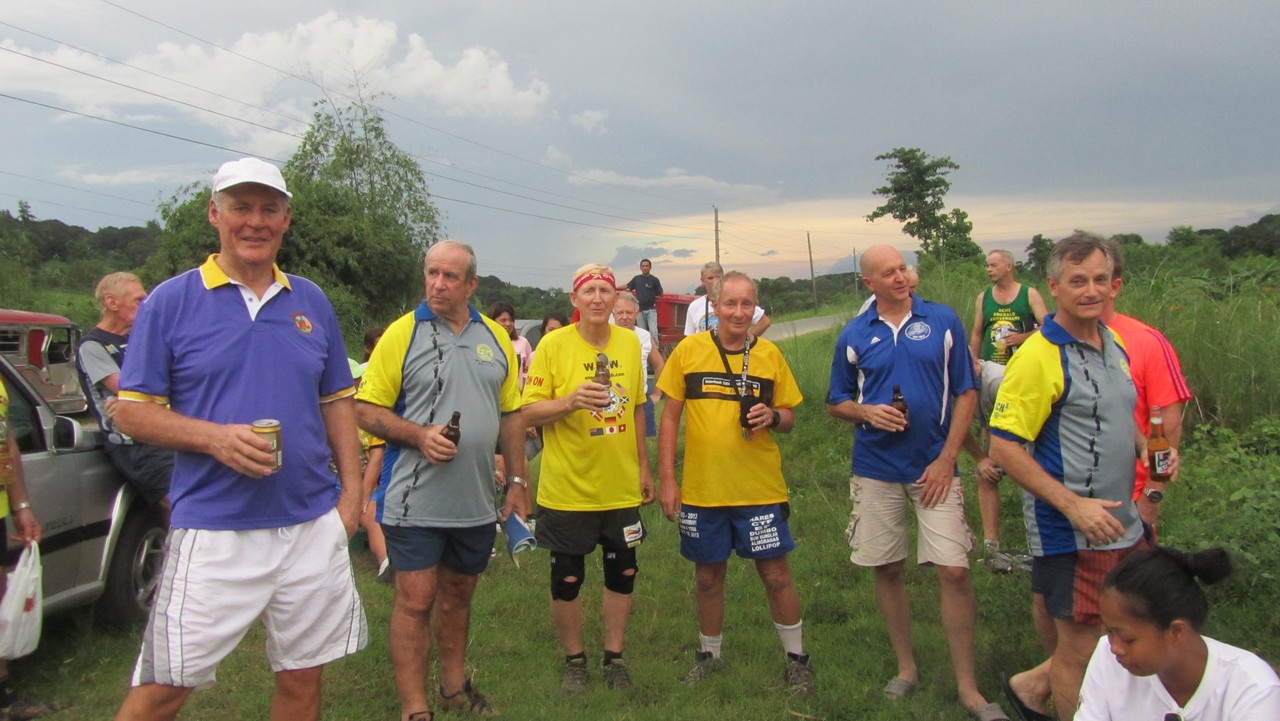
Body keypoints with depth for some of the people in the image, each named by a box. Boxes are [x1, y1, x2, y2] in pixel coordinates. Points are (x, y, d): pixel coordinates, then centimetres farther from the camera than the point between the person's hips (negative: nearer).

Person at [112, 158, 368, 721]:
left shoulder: (312, 302, 9)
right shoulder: (169, 301, -2)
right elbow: (131, 410, -2)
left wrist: (351, 488, 6)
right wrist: (215, 437, -18)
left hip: (313, 523, 4)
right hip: (211, 531, -3)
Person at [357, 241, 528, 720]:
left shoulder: (496, 338, 7)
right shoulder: (402, 333, -6)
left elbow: (511, 414, 12)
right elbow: (367, 409, -7)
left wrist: (516, 482, 8)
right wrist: (419, 435, -21)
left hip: (477, 501, 5)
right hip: (416, 501, -4)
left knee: (458, 594, 17)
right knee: (416, 600, -1)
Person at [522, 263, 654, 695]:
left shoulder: (630, 343, 3)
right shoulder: (553, 344, -11)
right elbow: (529, 412, -11)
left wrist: (644, 467, 13)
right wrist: (571, 401, -28)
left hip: (622, 488, 4)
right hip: (568, 490, -4)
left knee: (622, 574, 13)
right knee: (567, 580, 8)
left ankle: (614, 658, 32)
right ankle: (574, 660, 30)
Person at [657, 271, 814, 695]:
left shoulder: (770, 354, 0)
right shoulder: (688, 350, -2)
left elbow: (789, 418, 9)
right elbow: (670, 417, 2)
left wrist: (773, 417, -15)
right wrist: (666, 480, -3)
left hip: (760, 488, 0)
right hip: (702, 489, 0)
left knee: (775, 572, 5)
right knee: (708, 576, 14)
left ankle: (795, 657, 24)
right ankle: (709, 654, 35)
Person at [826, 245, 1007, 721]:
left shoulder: (942, 321, -1)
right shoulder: (854, 335, 3)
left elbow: (966, 393, 0)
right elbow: (836, 403, 10)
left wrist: (946, 458, -8)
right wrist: (868, 413, -12)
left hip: (934, 467, -1)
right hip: (876, 471, 2)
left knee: (954, 572, -5)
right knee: (887, 570, 9)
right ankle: (906, 667, 27)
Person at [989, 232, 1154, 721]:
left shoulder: (1114, 344, 8)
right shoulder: (1040, 356, -18)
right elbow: (1003, 448, -20)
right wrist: (1073, 505, -23)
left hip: (1122, 525, 8)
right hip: (1070, 533, -8)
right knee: (1079, 648, 5)